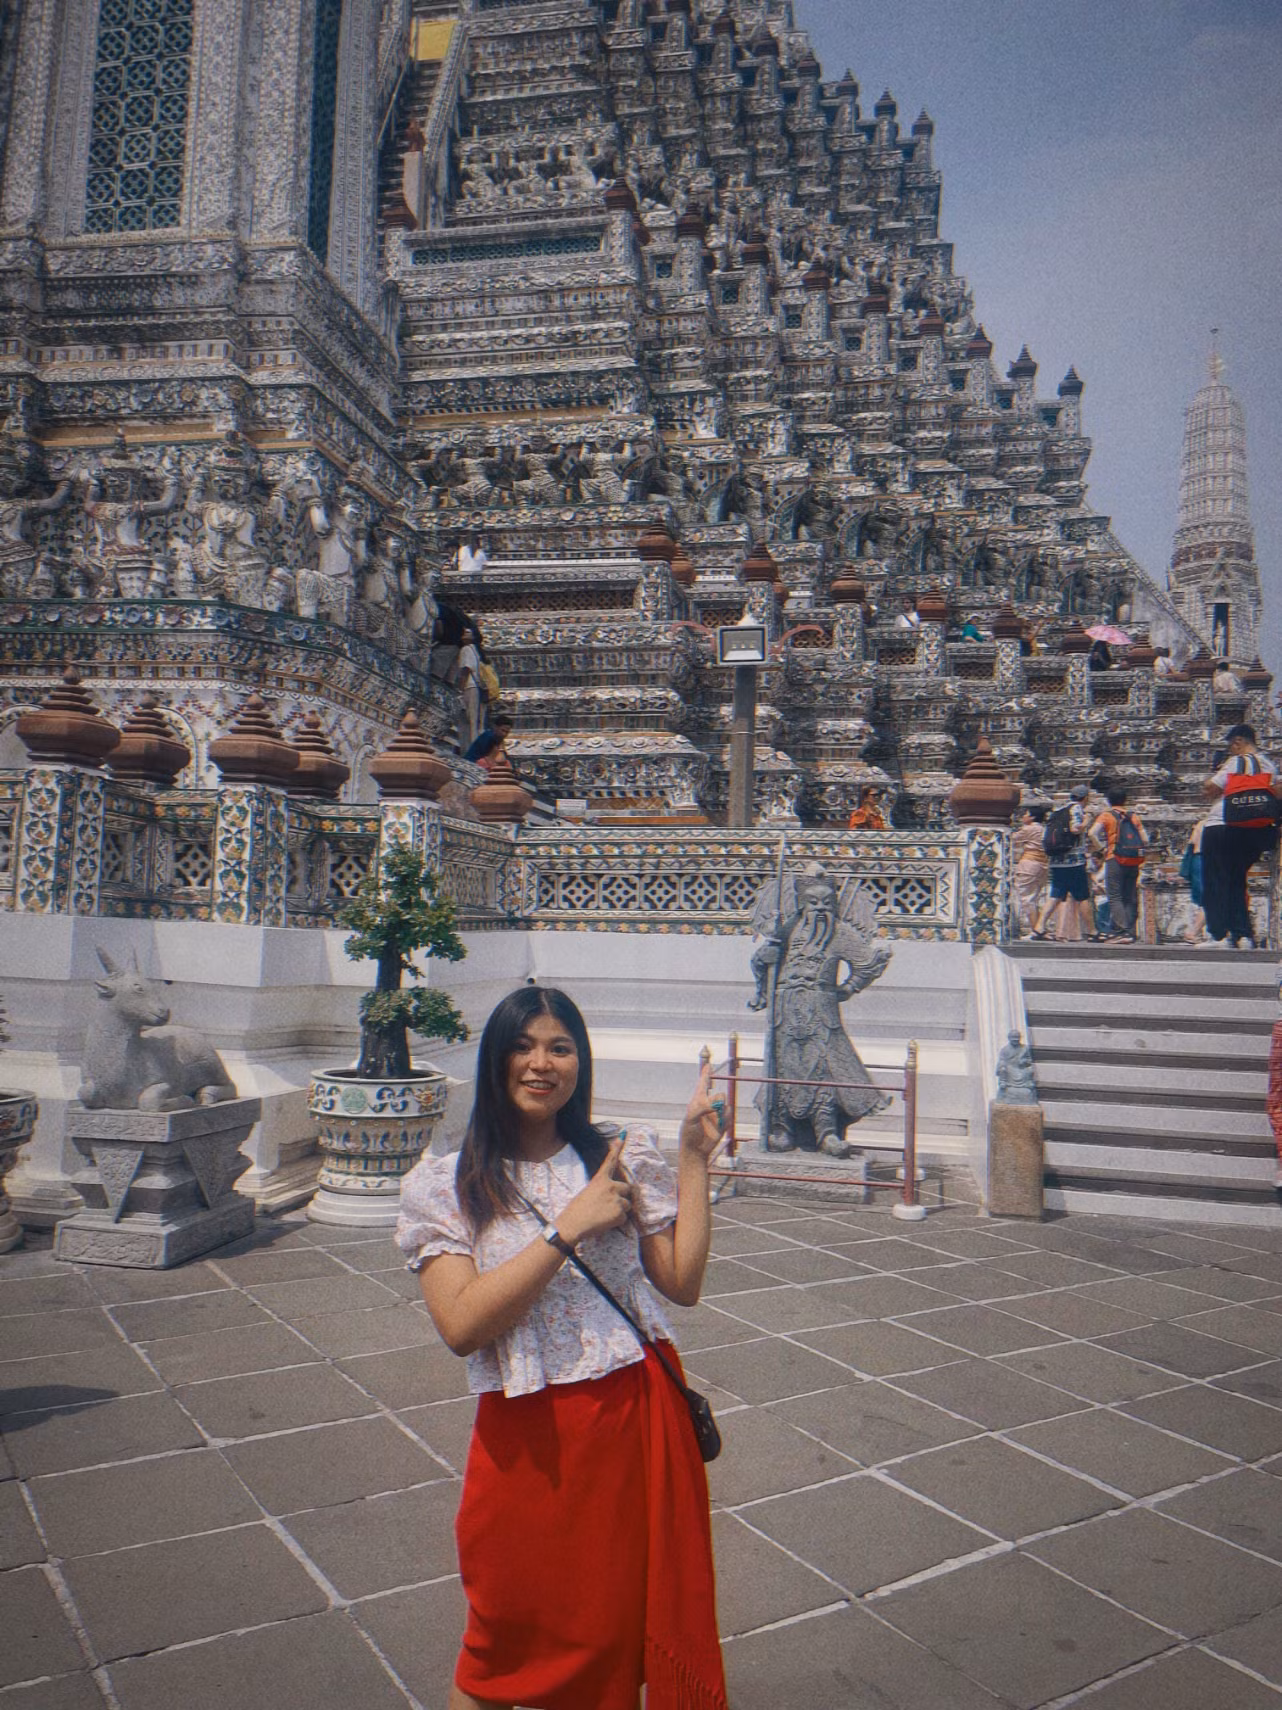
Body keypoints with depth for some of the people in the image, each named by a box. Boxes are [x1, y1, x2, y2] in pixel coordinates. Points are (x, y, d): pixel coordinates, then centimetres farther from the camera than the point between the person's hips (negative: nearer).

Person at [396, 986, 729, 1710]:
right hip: (530, 1439, -2)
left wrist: (694, 1161, -6)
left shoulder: (623, 1157, 1)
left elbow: (683, 1283, -1)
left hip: (641, 1416, 3)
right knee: (512, 1649, 15)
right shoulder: (444, 1186, -6)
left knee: (647, 1616, 17)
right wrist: (569, 1229, -20)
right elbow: (462, 1325, -17)